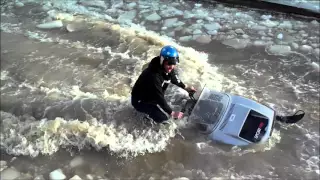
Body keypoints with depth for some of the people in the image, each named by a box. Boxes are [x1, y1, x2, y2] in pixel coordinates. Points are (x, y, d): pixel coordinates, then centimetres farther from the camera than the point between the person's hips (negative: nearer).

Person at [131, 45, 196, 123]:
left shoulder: (167, 68, -12)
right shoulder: (153, 76, -37)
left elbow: (174, 78, 12)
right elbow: (159, 97, -32)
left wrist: (185, 87, 13)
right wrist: (172, 113, -28)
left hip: (151, 95, 9)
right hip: (140, 101, -9)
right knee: (163, 117, -18)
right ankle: (143, 109, 7)